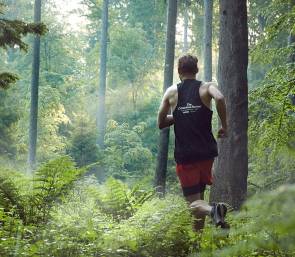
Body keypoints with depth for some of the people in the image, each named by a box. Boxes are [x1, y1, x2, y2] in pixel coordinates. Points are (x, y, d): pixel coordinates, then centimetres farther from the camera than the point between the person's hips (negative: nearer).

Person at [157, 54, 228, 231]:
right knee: (200, 193, 20)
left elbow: (161, 123, 11)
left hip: (184, 155, -1)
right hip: (206, 152, 1)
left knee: (194, 202, -1)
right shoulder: (207, 87, 3)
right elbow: (220, 98, -20)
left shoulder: (172, 92, 8)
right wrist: (224, 126, -9)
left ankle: (212, 210, -32)